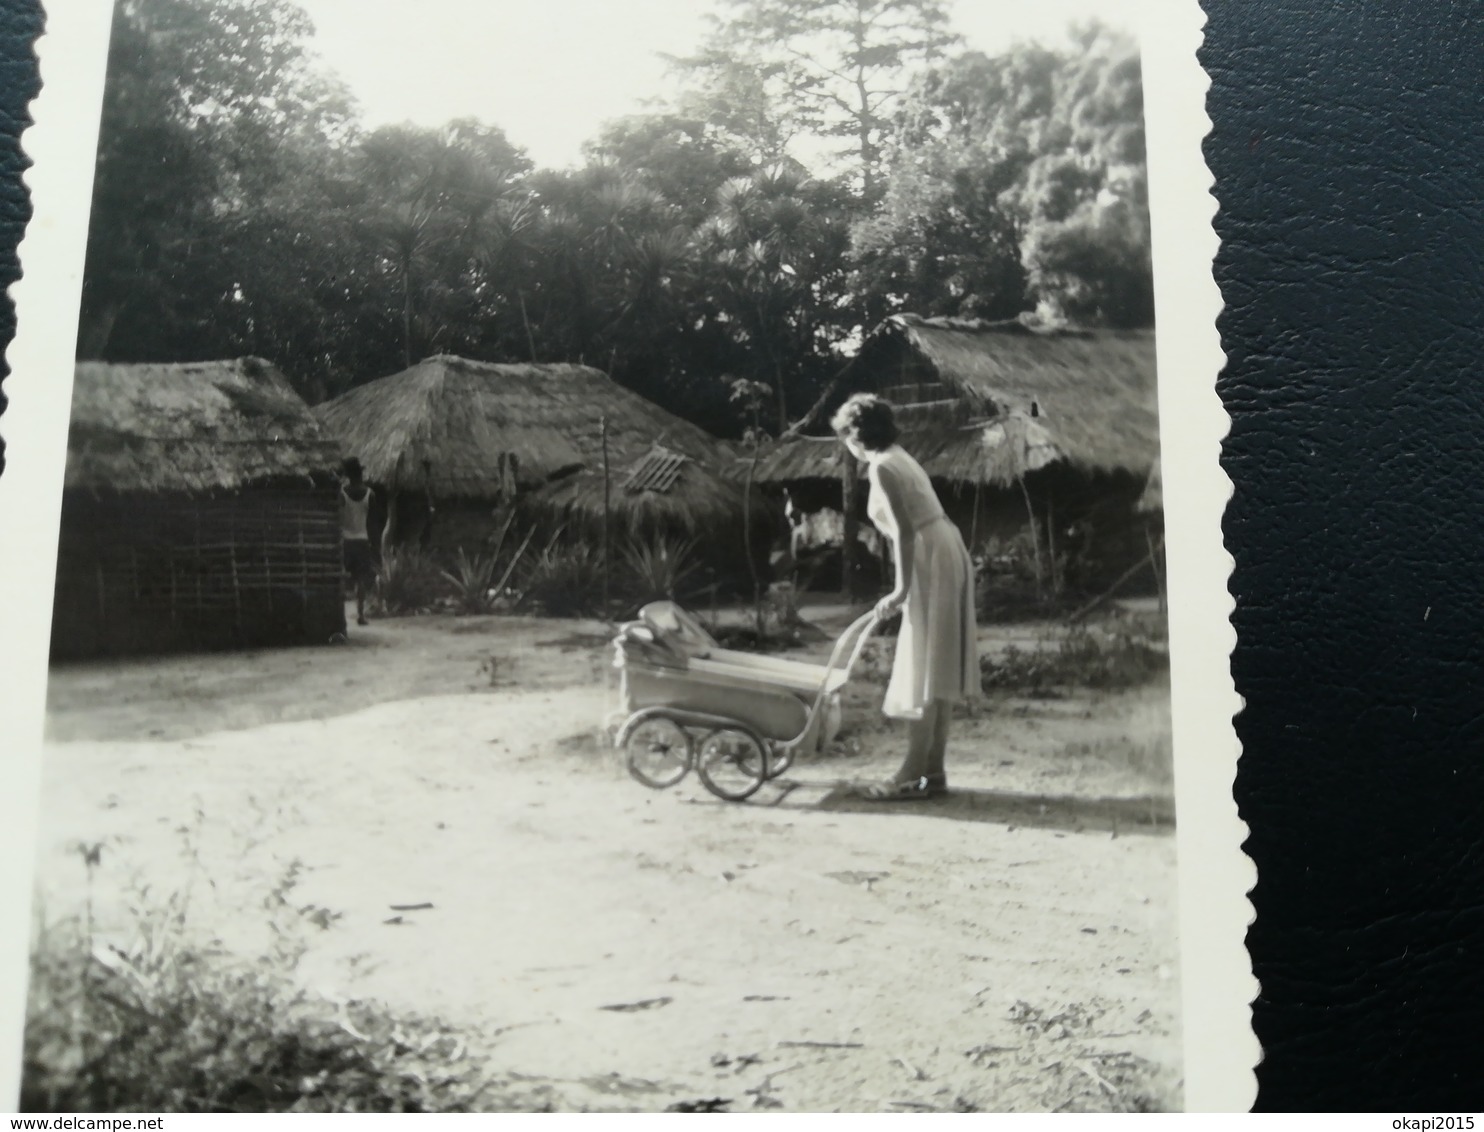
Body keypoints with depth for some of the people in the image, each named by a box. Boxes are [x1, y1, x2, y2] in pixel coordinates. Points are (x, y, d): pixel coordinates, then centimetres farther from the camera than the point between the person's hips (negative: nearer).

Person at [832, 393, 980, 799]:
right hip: (946, 555, 10)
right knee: (938, 669, 11)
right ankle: (933, 771, 16)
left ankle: (913, 776, 0)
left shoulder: (882, 468, -12)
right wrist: (905, 586, 26)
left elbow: (905, 531, -20)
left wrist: (901, 589, -18)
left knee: (924, 671, -5)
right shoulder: (899, 458, 17)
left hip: (932, 562, -10)